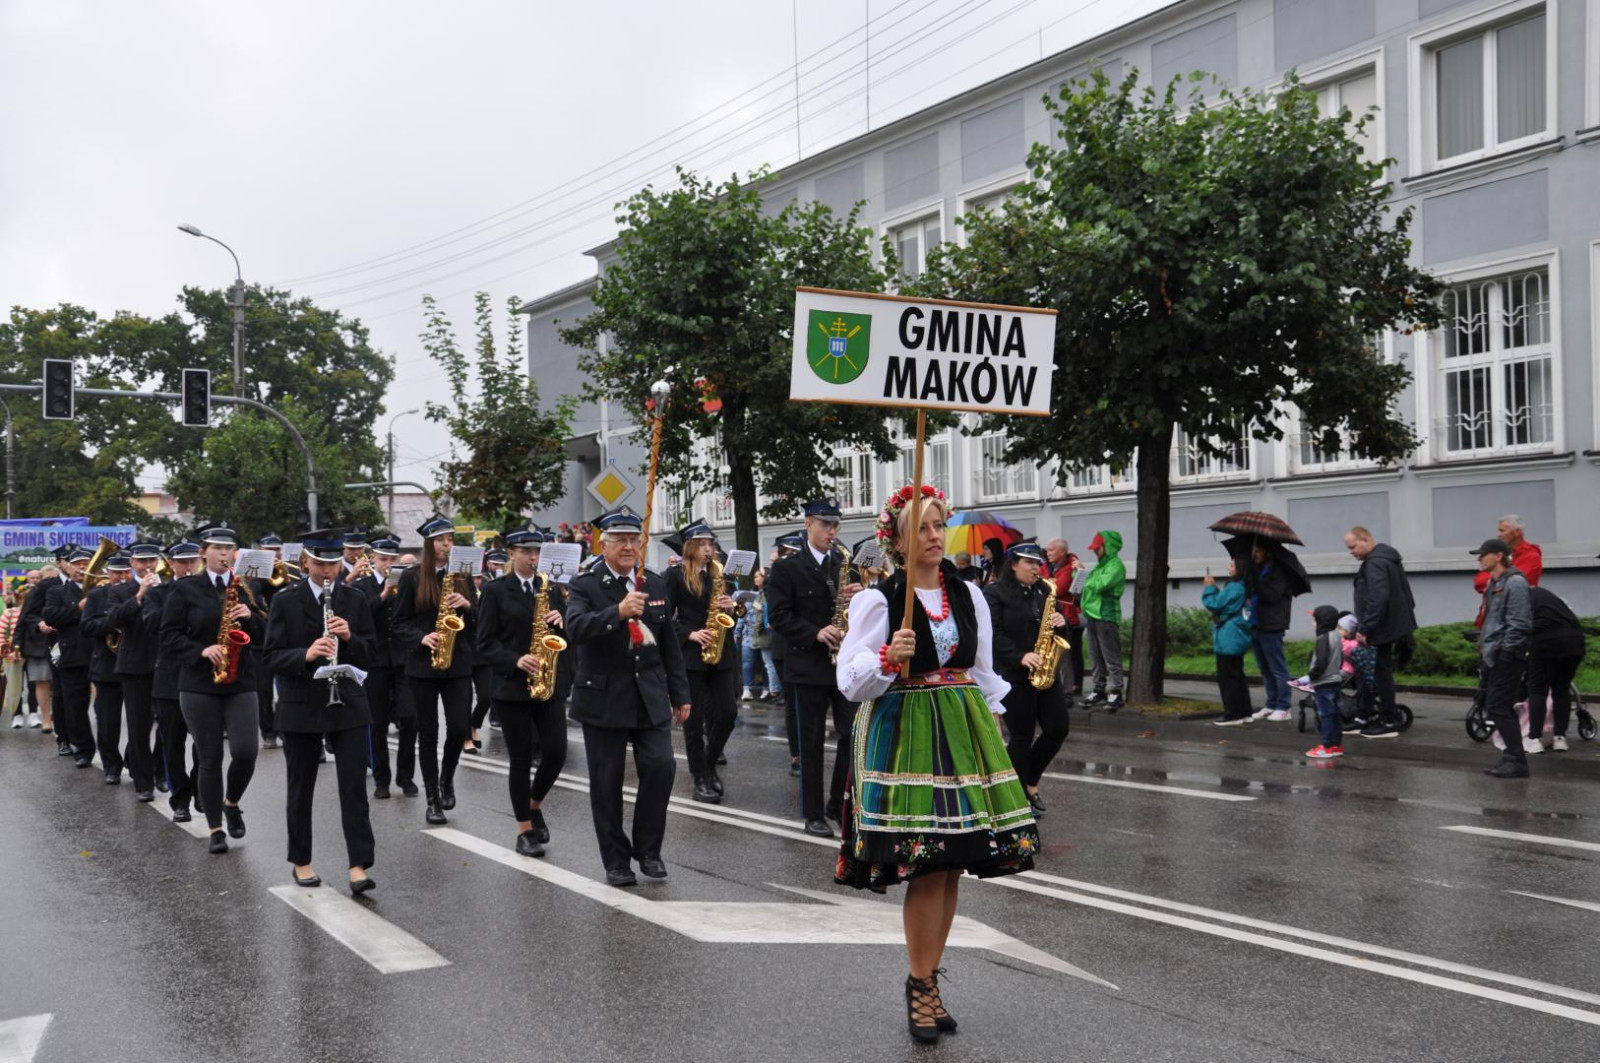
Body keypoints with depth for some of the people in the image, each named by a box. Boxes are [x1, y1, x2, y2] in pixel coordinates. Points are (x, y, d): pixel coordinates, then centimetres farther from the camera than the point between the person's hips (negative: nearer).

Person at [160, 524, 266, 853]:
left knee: (246, 752, -11)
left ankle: (232, 803, 18)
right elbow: (169, 638, -3)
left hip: (240, 684, 2)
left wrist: (251, 617, -9)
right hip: (199, 686, -2)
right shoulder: (184, 590, 1)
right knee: (210, 758, 2)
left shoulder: (246, 589, 10)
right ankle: (215, 829, 13)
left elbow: (265, 637, 10)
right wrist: (202, 651, -17)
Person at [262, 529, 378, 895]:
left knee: (354, 786, -5)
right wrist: (306, 654, -25)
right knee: (301, 788, 10)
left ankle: (359, 865, -5)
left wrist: (349, 637, -17)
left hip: (348, 705, 1)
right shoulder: (286, 601, -2)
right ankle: (301, 861, 24)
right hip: (300, 707, -1)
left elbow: (370, 655, 4)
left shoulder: (355, 600, 4)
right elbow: (270, 656, -6)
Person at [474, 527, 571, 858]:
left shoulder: (552, 589, 11)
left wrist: (560, 622, -9)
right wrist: (516, 661, -19)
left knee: (556, 753, -4)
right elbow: (485, 644, -5)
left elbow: (566, 635, 12)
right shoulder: (495, 591, -1)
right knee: (521, 759, 1)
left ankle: (533, 805, 23)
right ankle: (524, 830, 13)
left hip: (549, 684, 3)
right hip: (511, 685, -3)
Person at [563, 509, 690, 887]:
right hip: (603, 698, -3)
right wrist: (618, 611, -39)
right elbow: (575, 629, -25)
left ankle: (647, 848, 8)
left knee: (660, 766, -10)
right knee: (607, 782, 3)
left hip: (650, 697, 3)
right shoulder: (584, 586, -5)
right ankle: (616, 860, 16)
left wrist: (680, 693, 13)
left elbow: (669, 643, 15)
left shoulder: (656, 585, 9)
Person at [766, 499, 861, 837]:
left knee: (852, 734, 1)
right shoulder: (787, 568, -2)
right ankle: (813, 813, 10)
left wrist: (857, 599, -8)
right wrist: (815, 634, -20)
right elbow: (779, 617, -9)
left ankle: (839, 804, 16)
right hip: (808, 665, -4)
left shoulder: (844, 565, 11)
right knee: (812, 741, 3)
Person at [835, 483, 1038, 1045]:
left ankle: (927, 978, 20)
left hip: (963, 731, 5)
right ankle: (921, 985, 8)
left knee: (953, 864, 5)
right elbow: (850, 681, -8)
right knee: (928, 868, -8)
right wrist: (886, 660, -25)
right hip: (904, 733, -5)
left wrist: (992, 720, 16)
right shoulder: (877, 600, -5)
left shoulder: (968, 594, 11)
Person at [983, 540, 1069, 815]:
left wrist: (1061, 622, -5)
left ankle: (1031, 783, 22)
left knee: (1057, 729, 3)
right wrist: (1021, 657, -25)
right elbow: (994, 635, -15)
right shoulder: (994, 593, -7)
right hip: (1014, 676, -6)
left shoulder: (1044, 592, 13)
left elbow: (1054, 623, 18)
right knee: (1022, 738, -1)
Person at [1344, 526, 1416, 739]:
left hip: (1382, 626, -11)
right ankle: (1388, 717, 20)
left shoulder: (1375, 563, -18)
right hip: (1393, 624, 11)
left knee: (1382, 671, -5)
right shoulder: (1388, 556, 15)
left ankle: (1388, 722, 0)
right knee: (1384, 671, 14)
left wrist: (1365, 628, -23)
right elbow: (1402, 591, 23)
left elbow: (1377, 599, -27)